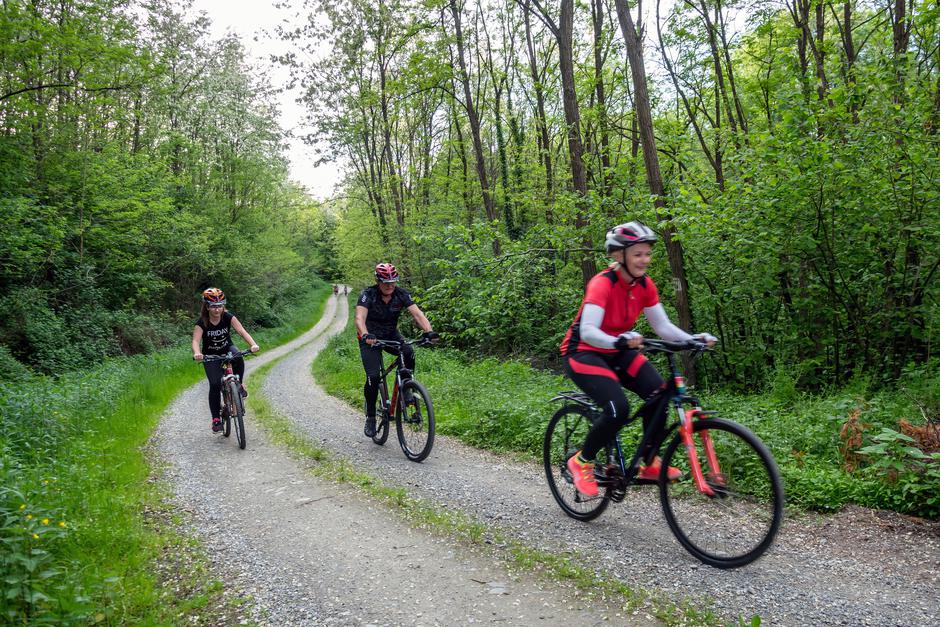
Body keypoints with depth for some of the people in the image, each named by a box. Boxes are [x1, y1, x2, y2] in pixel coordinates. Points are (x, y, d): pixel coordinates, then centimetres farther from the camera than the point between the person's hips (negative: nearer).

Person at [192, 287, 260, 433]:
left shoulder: (228, 317, -18)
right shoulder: (202, 323, -21)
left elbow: (241, 331, -29)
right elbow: (196, 341, -33)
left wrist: (253, 344, -47)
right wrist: (197, 353, -56)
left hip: (227, 349, 1)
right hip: (211, 355, -1)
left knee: (238, 359, -35)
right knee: (214, 385, -15)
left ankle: (239, 385, -10)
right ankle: (216, 419, -2)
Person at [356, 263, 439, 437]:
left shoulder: (401, 294, -13)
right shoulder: (368, 294, -21)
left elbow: (417, 313, -24)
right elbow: (360, 317, -35)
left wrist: (429, 331, -42)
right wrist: (365, 335, -56)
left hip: (391, 335, 3)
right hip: (370, 337, -3)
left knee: (409, 353, -29)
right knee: (373, 376, -18)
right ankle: (370, 417, -1)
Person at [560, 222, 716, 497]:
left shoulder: (645, 285, -4)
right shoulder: (602, 283, -25)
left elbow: (663, 325, -3)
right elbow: (587, 332, -35)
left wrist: (693, 338, -20)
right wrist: (619, 341, -53)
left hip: (617, 352, 7)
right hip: (583, 353, -6)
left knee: (658, 393, -16)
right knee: (618, 408, -26)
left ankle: (650, 464, 3)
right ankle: (581, 461, -1)